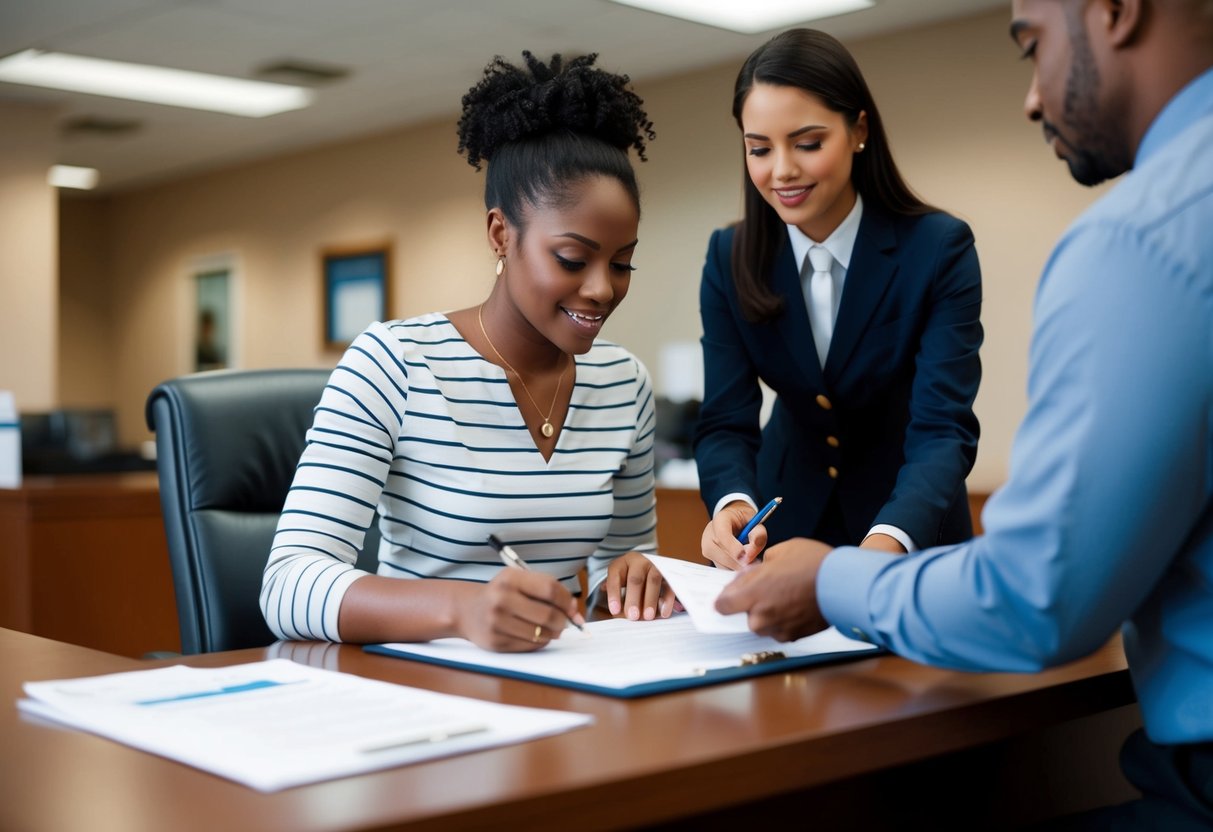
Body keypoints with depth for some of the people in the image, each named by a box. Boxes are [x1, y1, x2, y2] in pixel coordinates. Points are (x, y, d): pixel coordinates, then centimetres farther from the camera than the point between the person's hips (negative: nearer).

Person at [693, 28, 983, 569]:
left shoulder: (939, 249, -16)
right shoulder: (730, 259, -8)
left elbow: (944, 428, -23)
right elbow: (725, 421, -12)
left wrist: (885, 544, -42)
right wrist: (731, 505, -34)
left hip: (910, 527, -2)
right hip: (789, 513, 2)